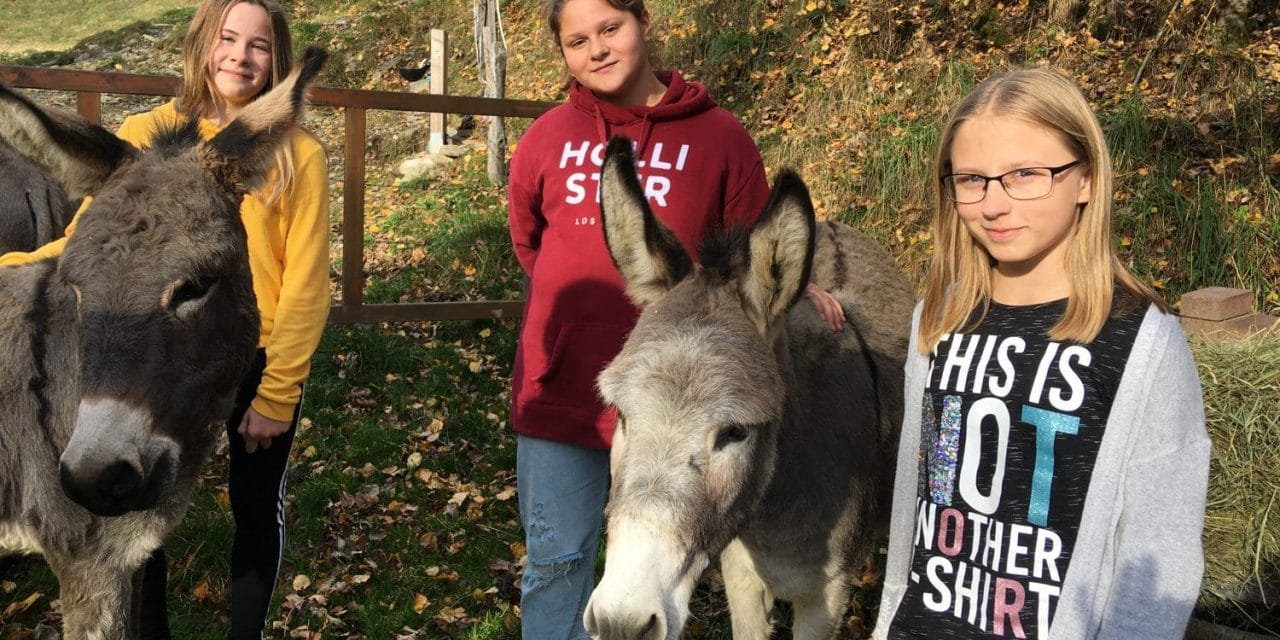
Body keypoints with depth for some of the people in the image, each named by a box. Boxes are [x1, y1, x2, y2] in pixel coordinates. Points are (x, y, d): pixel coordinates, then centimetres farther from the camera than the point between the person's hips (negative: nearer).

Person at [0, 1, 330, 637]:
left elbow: (305, 285, -8)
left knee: (257, 510, 14)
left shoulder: (300, 155, -7)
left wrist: (276, 393, -10)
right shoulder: (147, 137, -4)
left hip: (258, 363, -1)